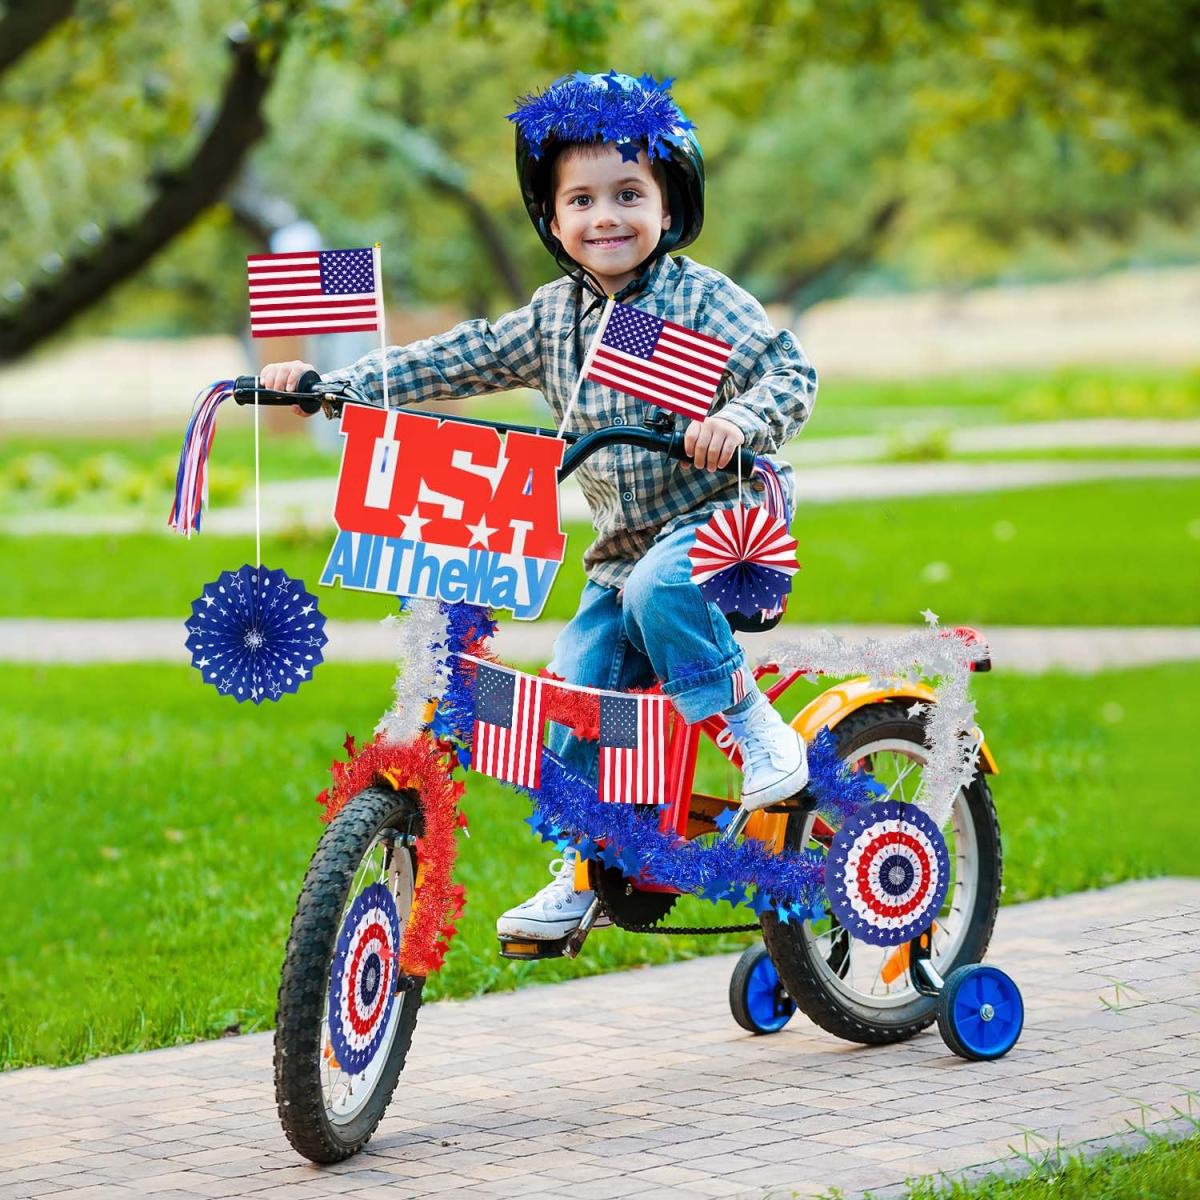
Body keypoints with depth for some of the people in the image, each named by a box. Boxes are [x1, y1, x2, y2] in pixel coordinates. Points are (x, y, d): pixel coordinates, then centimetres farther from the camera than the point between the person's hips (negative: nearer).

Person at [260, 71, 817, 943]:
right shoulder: (552, 318, 7)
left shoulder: (703, 301, -9)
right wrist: (330, 384, -2)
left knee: (658, 588, -36)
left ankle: (754, 728, -18)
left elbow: (791, 373, -15)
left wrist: (735, 422, -37)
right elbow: (459, 362, 6)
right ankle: (584, 874, 6)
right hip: (624, 544, 6)